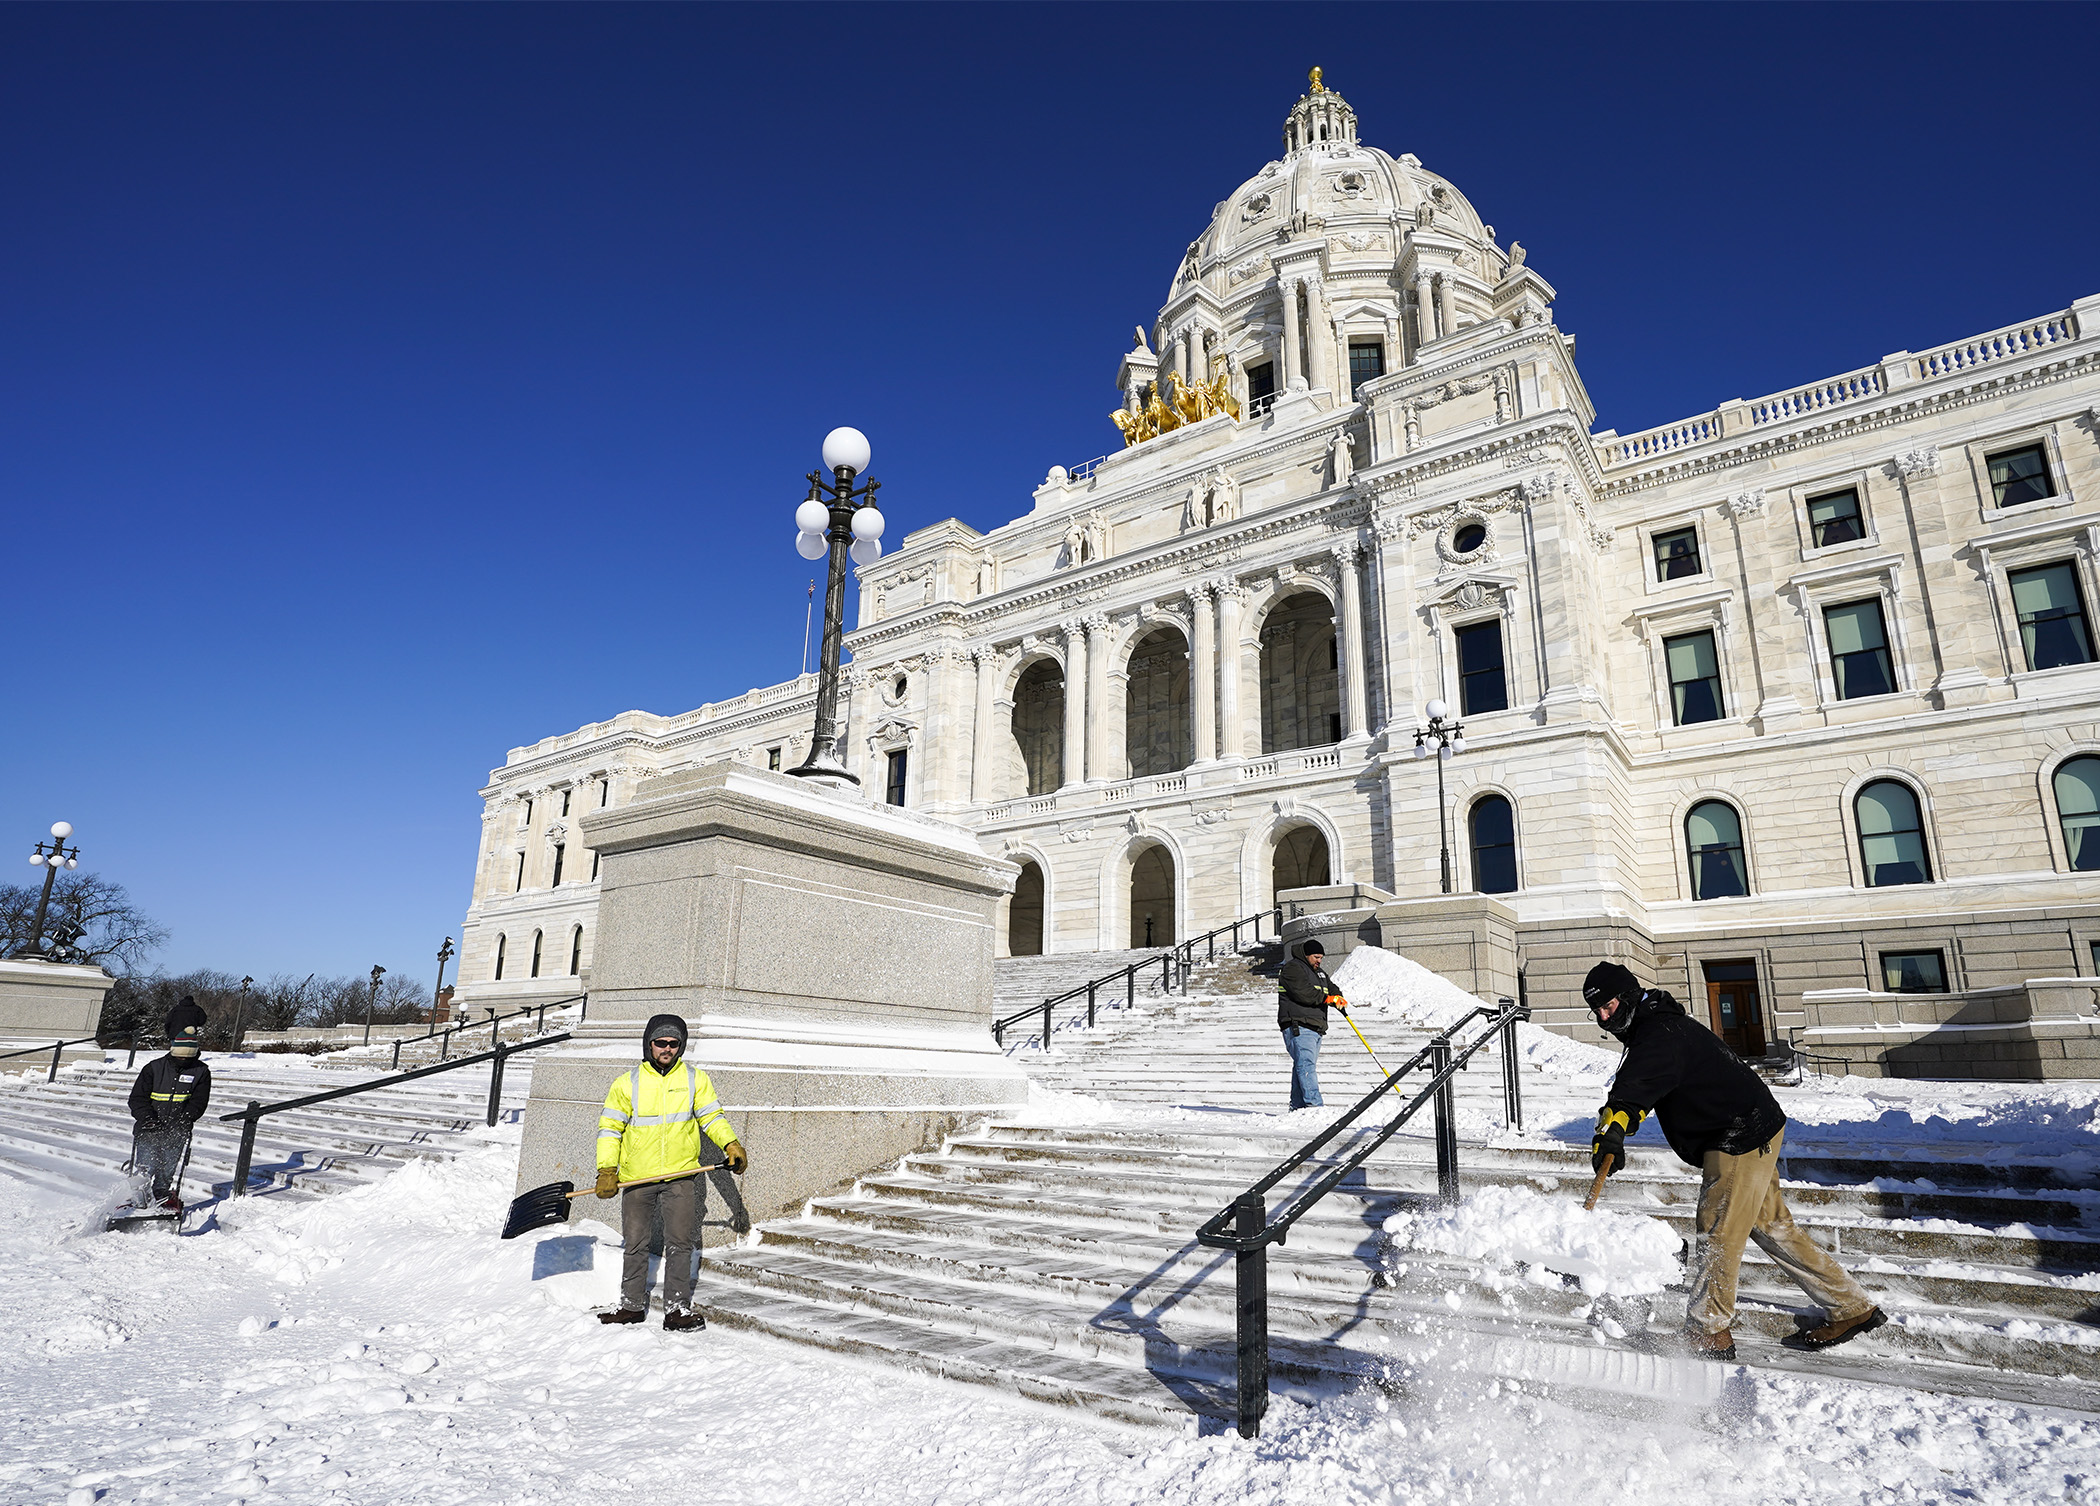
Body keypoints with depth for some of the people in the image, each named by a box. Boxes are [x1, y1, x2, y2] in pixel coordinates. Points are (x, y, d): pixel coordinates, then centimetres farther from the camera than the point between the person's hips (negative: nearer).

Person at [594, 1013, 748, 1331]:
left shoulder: (695, 1079, 2)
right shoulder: (627, 1084, 0)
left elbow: (713, 1116, 8)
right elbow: (610, 1127, 3)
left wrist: (731, 1145, -7)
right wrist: (607, 1170, -7)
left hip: (681, 1176, 0)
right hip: (637, 1178, 1)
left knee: (680, 1243, -3)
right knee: (635, 1244, 11)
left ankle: (677, 1309, 8)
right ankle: (632, 1306, 27)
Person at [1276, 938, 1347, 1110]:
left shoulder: (1319, 973, 26)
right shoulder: (1293, 968, -4)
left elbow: (1331, 988, 19)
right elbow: (1303, 993, -17)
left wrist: (1339, 999, -4)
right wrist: (1326, 998, -11)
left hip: (1315, 1028, 9)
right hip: (1298, 1026, -9)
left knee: (1304, 1066, 9)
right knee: (1306, 1064, -17)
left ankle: (1297, 1106, 12)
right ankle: (1315, 1104, -25)